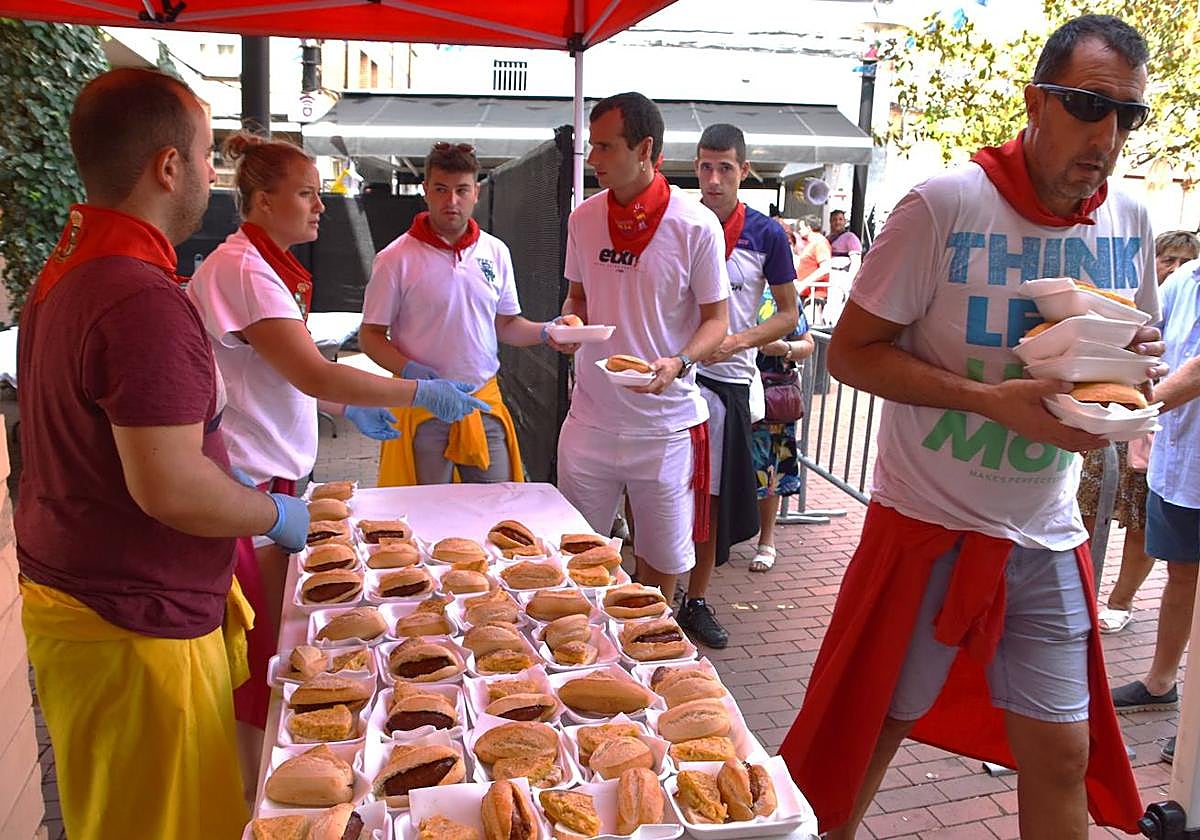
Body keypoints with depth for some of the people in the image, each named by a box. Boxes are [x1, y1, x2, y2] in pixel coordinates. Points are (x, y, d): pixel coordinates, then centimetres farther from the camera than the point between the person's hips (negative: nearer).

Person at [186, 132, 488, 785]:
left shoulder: (270, 265, 15)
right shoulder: (241, 270, -18)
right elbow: (313, 373, -25)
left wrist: (349, 409, 15)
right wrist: (421, 394, -21)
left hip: (272, 470, 10)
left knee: (275, 633, 18)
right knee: (257, 643, -1)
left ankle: (262, 776, 33)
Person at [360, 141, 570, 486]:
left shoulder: (496, 252, 7)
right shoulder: (396, 259, -6)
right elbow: (370, 336, -3)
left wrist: (544, 332, -5)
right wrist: (408, 370, -20)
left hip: (486, 404, 4)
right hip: (422, 407, -3)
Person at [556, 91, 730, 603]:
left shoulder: (696, 226, -10)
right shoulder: (584, 218, 3)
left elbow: (716, 320, -4)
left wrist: (678, 363, -23)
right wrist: (570, 321, -6)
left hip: (665, 422, -3)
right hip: (591, 417, 3)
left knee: (661, 559, 12)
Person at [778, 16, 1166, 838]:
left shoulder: (1131, 222, 3)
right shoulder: (945, 204, -14)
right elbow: (850, 351, -14)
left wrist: (1133, 368, -7)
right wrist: (992, 398, -25)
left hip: (1049, 539, 5)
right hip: (929, 524, -4)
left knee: (1064, 754, 12)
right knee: (870, 731, 10)